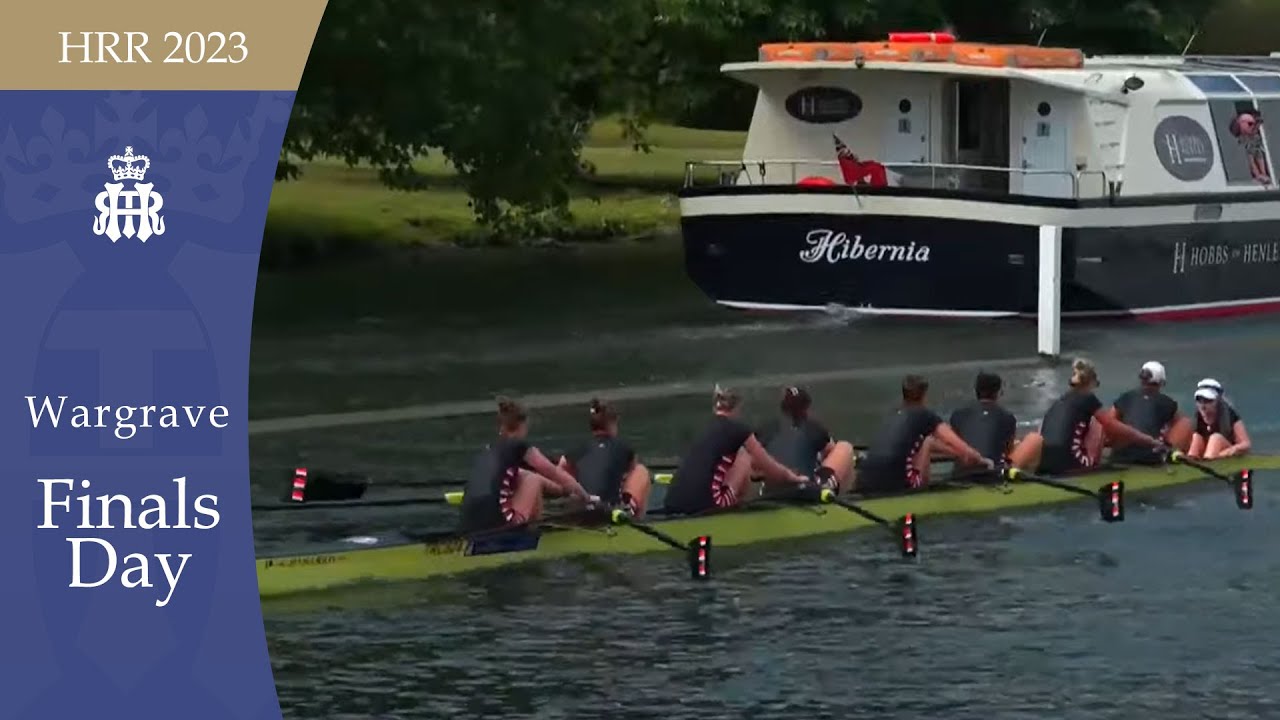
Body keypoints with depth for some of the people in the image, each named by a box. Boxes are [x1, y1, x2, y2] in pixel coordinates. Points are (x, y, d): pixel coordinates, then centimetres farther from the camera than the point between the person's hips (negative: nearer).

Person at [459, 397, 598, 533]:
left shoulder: (489, 450, 26)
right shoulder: (519, 446, 7)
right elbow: (555, 474, 17)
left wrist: (564, 489, 49)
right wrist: (587, 497, 31)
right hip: (496, 523, -7)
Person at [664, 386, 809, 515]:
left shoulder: (706, 429, 27)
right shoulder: (738, 429, 7)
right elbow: (766, 465, 17)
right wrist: (792, 477, 38)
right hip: (704, 505, -6)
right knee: (745, 457, 13)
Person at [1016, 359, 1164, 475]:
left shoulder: (1060, 401, 25)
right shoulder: (1088, 400, 5)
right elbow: (1116, 428, 9)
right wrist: (1152, 441, 20)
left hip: (1043, 462, 7)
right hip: (1066, 463, -7)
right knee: (1096, 424, 16)